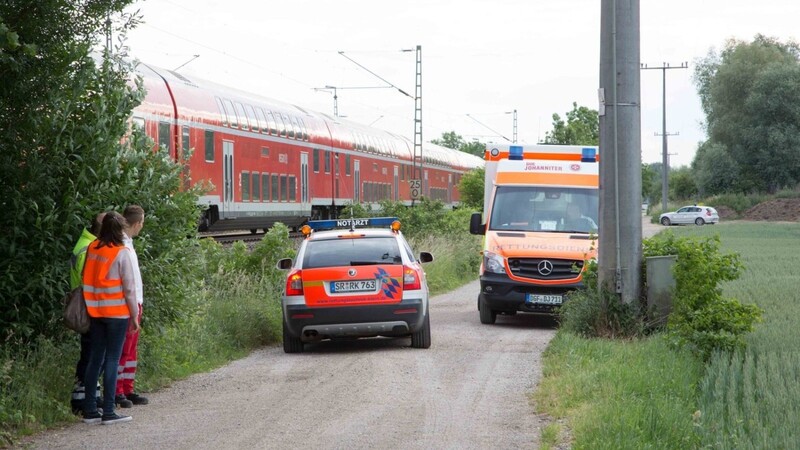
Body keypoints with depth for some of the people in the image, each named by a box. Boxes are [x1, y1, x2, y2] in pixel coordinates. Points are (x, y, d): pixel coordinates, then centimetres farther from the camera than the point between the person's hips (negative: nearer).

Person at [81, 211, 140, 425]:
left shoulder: (92, 249, 4)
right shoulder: (121, 253, -11)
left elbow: (86, 278, 8)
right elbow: (129, 287, -9)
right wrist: (134, 315, -1)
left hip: (95, 312, 5)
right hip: (116, 313, -5)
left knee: (95, 359, 10)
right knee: (112, 360, -2)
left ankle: (90, 410, 12)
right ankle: (108, 412, -1)